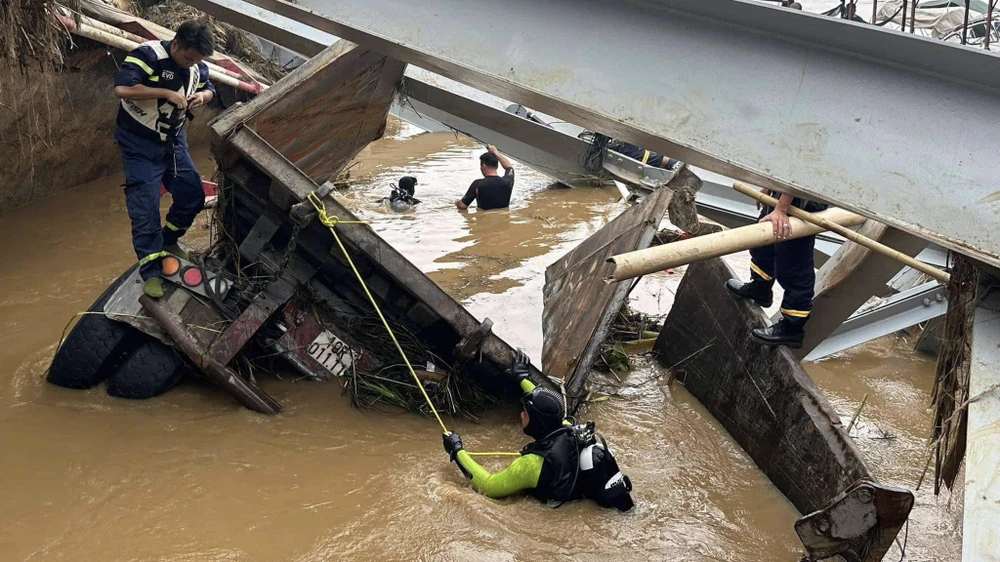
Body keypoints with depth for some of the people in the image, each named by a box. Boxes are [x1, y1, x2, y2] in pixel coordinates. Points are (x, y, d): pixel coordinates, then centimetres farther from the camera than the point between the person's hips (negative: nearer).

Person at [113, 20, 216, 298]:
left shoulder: (197, 66, -1)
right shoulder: (148, 55, -24)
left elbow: (209, 89, 17)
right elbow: (122, 88, -37)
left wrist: (202, 96, -8)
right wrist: (167, 93, -33)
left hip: (174, 141, 7)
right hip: (140, 145, -7)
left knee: (193, 195, 8)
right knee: (145, 207, -9)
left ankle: (168, 241, 32)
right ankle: (151, 272, -3)